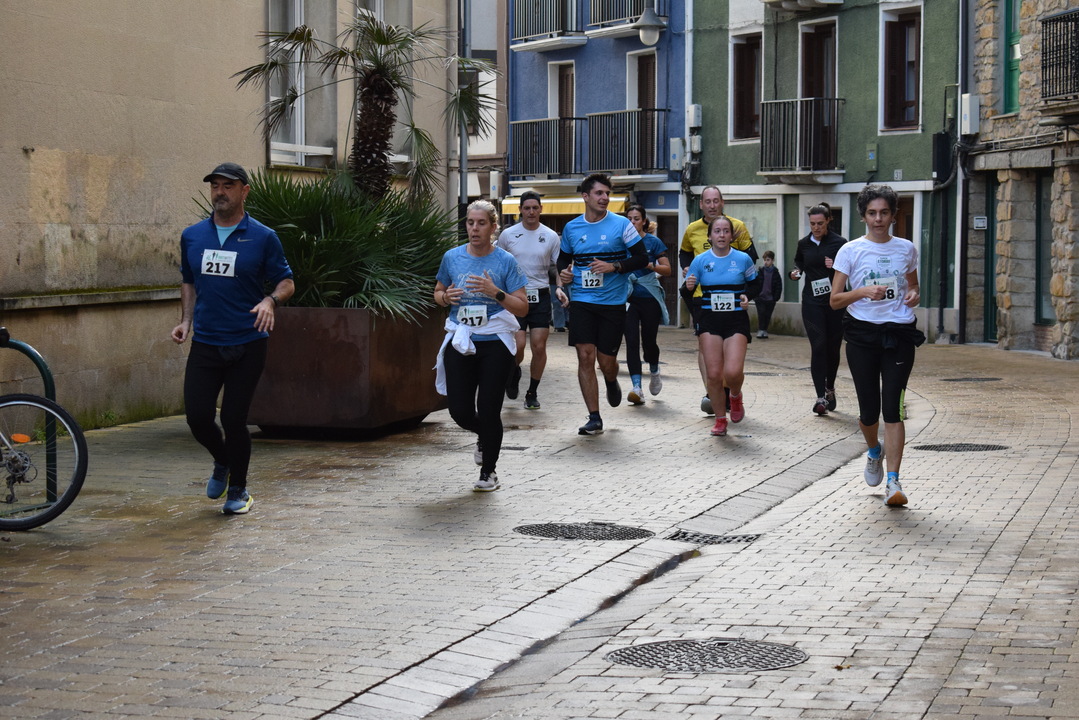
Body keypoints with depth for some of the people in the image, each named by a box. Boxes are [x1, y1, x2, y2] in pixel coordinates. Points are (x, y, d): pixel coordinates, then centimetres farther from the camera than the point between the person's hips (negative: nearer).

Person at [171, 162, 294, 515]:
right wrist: (186, 321, 6)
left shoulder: (263, 238, -3)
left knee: (234, 419, -1)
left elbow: (286, 282, 1)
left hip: (247, 344, -3)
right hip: (205, 343, 3)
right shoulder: (192, 236, 8)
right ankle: (222, 462, 31)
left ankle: (238, 489, 20)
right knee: (197, 416, -2)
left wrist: (271, 300, -20)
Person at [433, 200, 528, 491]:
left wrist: (495, 292, -20)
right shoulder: (452, 257, 4)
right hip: (460, 343, 3)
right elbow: (438, 293, 19)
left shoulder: (505, 261, -3)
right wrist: (446, 296, -5)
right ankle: (485, 435, 37)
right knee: (460, 411, 0)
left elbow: (523, 308, -4)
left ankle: (488, 471, 18)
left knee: (488, 410, -2)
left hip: (495, 344, -2)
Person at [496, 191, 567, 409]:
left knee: (539, 347, -3)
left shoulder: (551, 236, 5)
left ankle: (532, 393, 12)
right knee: (517, 346, -12)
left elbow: (555, 268, 12)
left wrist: (559, 289, -5)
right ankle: (514, 372, 22)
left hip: (541, 297, 1)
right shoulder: (508, 235, 3)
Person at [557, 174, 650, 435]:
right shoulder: (571, 228, 7)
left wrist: (614, 267, -16)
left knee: (606, 360, 3)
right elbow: (563, 258, 22)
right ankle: (594, 418, -2)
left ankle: (611, 383, 42)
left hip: (613, 303, -2)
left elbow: (642, 258, -2)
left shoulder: (621, 225, -2)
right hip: (582, 302, 2)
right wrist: (563, 271, 0)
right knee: (585, 356, -8)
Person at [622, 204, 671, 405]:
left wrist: (651, 265, -20)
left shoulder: (653, 242, 0)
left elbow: (667, 270, -3)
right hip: (628, 298, 2)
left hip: (650, 298, -2)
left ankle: (654, 372, 35)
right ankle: (637, 388, -10)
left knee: (648, 341, 2)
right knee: (631, 342, -8)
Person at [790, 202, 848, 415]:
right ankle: (821, 397, -12)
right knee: (818, 346, -10)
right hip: (812, 302, 1)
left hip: (835, 302, -1)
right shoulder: (804, 244, 6)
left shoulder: (839, 243, -3)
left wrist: (837, 267, -17)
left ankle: (830, 388, 32)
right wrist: (796, 272, 3)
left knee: (833, 347, 8)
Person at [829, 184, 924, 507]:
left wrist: (914, 295, 1)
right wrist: (863, 292, -17)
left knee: (892, 407, -10)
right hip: (863, 334, 0)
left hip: (899, 334, 1)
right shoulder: (851, 250, 2)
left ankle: (893, 481, -11)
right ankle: (874, 452, 37)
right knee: (869, 410, 3)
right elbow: (835, 300, 0)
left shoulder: (906, 248, 10)